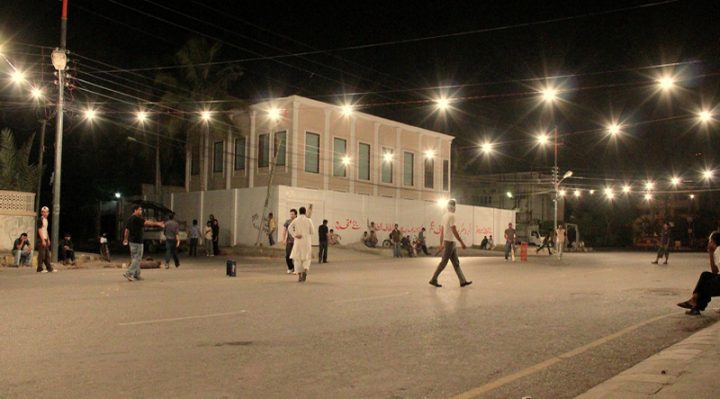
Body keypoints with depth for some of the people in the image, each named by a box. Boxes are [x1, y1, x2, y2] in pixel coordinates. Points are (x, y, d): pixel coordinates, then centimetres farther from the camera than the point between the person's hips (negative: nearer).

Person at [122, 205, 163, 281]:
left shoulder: (130, 219, 12)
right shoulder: (137, 218, -16)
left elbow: (127, 230, 19)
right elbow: (147, 223, -20)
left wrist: (125, 239, 28)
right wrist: (157, 223, -14)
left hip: (132, 241, 10)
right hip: (137, 241, -10)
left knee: (134, 258, 13)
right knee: (137, 258, -5)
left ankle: (136, 275, 18)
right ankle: (129, 273, -9)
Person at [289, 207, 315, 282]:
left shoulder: (295, 220, 1)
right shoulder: (309, 220, -2)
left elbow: (289, 227, -13)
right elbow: (312, 231, 0)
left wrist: (294, 235, -13)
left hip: (298, 241, 1)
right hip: (307, 242, -1)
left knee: (297, 258, 10)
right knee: (306, 258, 10)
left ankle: (299, 276, 3)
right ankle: (305, 270, -19)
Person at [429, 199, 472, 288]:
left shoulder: (445, 215, 13)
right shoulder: (451, 215, -15)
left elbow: (441, 230, 15)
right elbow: (454, 230, -21)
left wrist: (441, 243, 18)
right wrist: (461, 242, -19)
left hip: (451, 242, 10)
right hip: (450, 242, -10)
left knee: (456, 263, 9)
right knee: (444, 262, -3)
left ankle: (463, 281, 11)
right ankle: (433, 280, 2)